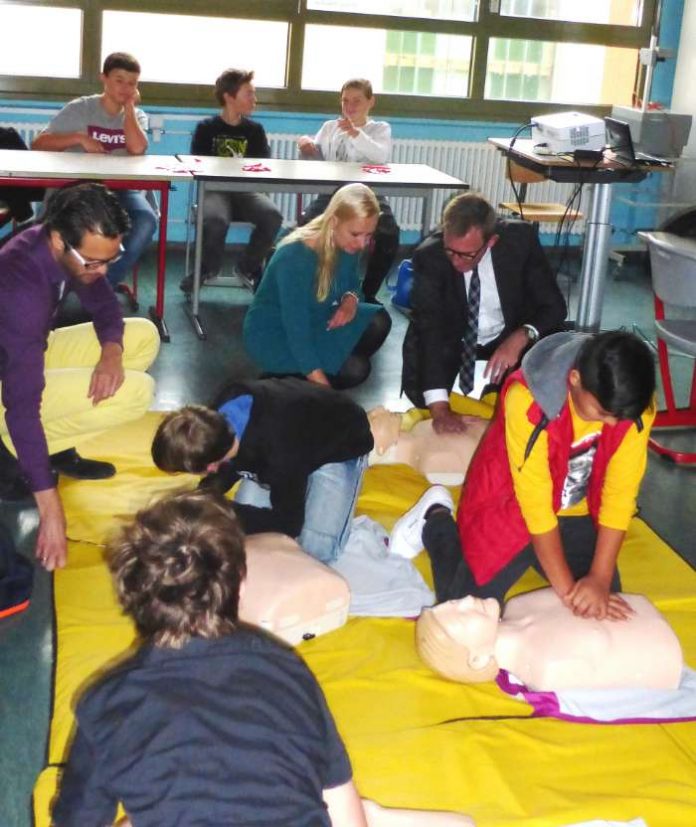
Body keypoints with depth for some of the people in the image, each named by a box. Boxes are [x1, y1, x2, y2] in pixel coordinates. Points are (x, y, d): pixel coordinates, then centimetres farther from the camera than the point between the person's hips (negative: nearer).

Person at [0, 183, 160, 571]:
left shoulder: (76, 249, -13)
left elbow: (104, 304, 4)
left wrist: (112, 350, -21)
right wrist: (50, 509, -39)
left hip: (32, 354, 8)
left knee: (145, 336, -1)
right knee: (137, 391, -22)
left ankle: (56, 447, -1)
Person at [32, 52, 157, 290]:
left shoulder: (138, 116, 13)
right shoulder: (80, 109, 5)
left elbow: (137, 149, -10)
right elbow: (38, 144, -2)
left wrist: (129, 107, -2)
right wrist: (80, 138, -13)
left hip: (122, 188, 3)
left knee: (146, 220, -31)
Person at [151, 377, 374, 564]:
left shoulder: (279, 454, -45)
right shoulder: (227, 412, -25)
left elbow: (288, 523, -28)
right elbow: (229, 467, -1)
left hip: (339, 448, -6)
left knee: (314, 549, -17)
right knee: (239, 529, -4)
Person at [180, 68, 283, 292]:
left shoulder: (255, 129, 14)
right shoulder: (206, 128, 6)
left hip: (246, 191, 3)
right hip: (215, 190, -3)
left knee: (273, 216, -29)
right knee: (215, 218, -37)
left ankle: (248, 267, -3)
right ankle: (209, 267, -4)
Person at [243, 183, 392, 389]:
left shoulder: (346, 246, -9)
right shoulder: (295, 257, -31)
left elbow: (351, 282, 12)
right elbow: (296, 326, -34)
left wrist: (351, 298, -15)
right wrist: (322, 387, -38)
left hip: (314, 321, 8)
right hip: (273, 335, -8)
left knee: (378, 322, -15)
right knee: (354, 370, -24)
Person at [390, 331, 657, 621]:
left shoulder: (636, 405, -20)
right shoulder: (527, 399, -33)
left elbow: (620, 492, -15)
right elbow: (536, 504, -28)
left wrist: (600, 579, -22)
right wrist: (566, 588, -24)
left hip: (574, 516, 4)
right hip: (509, 508, -4)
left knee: (604, 613, -1)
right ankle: (436, 520, 16)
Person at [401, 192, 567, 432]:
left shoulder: (521, 239, -23)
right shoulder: (429, 256, -25)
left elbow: (553, 305, -16)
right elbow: (428, 326, -31)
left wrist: (521, 337, -38)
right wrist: (439, 408, -40)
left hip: (511, 336, 1)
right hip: (454, 338, -1)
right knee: (418, 390, -27)